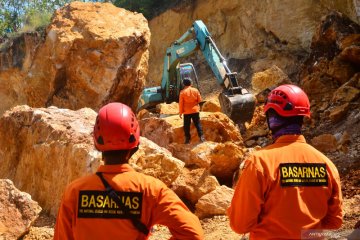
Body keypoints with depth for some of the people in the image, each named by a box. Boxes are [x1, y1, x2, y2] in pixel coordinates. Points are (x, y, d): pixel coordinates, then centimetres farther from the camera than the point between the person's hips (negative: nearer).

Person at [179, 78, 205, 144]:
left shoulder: (182, 92, -8)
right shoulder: (195, 90, -1)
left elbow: (181, 103, -7)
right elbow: (199, 100, 5)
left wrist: (180, 112, 0)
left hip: (187, 112, -2)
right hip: (195, 110, 2)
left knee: (186, 125, 6)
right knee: (198, 124, 9)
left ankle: (187, 139, 7)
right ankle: (201, 136, 1)